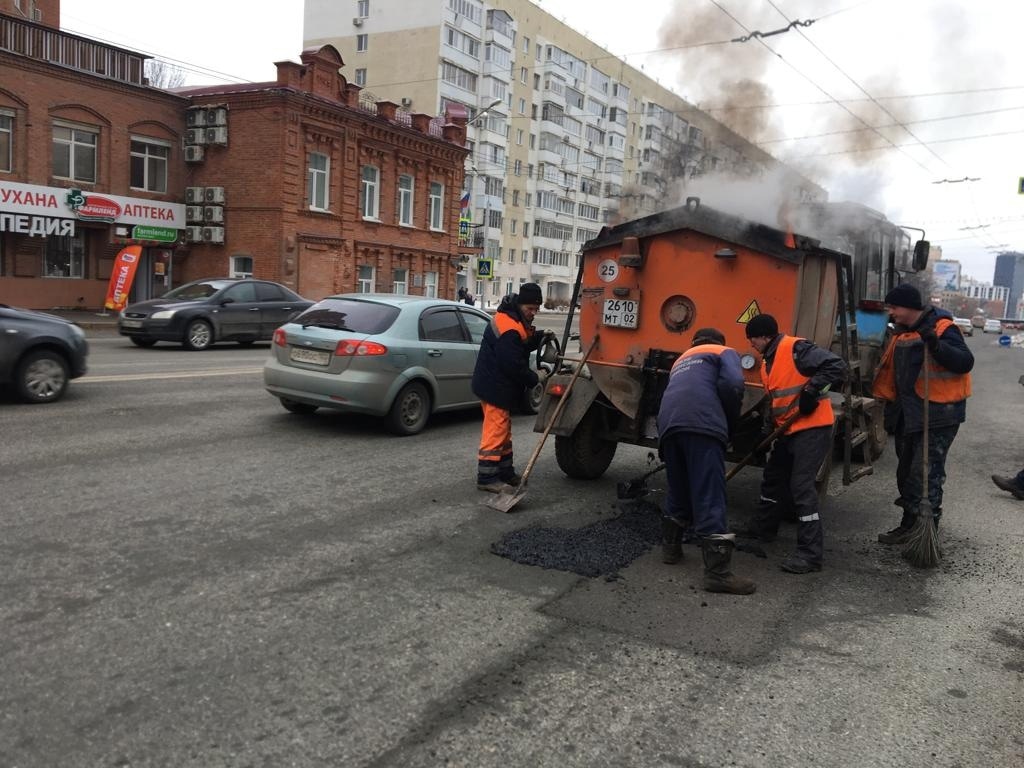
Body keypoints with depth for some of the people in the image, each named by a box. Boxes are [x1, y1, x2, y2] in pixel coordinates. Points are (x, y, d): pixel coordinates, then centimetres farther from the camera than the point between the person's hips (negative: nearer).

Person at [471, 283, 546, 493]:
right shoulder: (509, 328, -25)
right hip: (495, 387, -11)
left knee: (503, 431, 18)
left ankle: (506, 473, 29)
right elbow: (513, 364, -26)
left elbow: (524, 344, 18)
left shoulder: (516, 320, 9)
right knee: (495, 432, -6)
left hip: (500, 386, 11)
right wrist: (533, 379, -14)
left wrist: (540, 338, -1)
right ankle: (486, 478, 0)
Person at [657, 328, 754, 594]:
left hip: (668, 424, 6)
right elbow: (732, 384, 1)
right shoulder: (724, 352, 23)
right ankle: (718, 571, -11)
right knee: (709, 497, -9)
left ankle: (672, 547, 34)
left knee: (678, 492, 23)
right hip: (702, 423, -6)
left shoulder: (681, 361, 41)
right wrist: (730, 419, 16)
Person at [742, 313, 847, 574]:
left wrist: (812, 391, -24)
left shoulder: (796, 349, -16)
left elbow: (837, 366, -22)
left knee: (801, 486, -14)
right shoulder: (767, 361, 14)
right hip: (788, 431, 10)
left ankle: (811, 553, -9)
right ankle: (763, 530, 38)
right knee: (772, 478, 20)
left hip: (813, 428, -10)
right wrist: (770, 428, 12)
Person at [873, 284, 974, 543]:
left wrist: (936, 345, -35)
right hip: (908, 415, 9)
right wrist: (891, 409, 21)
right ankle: (909, 525, 30)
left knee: (926, 474, -8)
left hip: (937, 416, -9)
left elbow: (965, 362, -22)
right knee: (906, 471, 16)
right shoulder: (902, 333, 13)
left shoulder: (942, 328, -13)